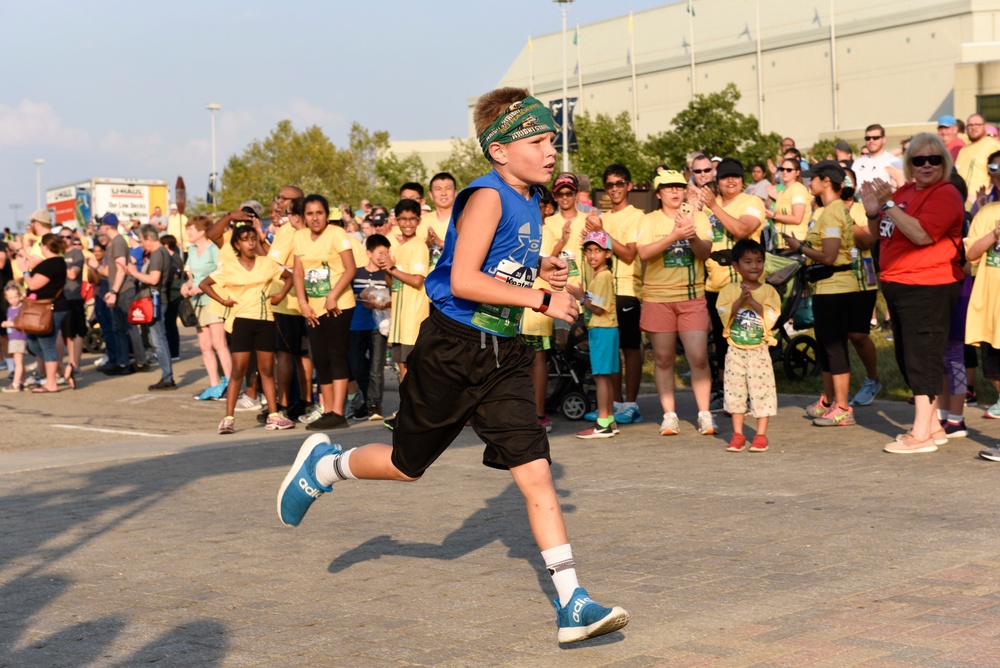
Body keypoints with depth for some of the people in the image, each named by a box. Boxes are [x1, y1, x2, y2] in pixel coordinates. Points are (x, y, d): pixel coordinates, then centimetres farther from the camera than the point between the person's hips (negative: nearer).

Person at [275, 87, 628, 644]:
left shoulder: (529, 201, 9)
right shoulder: (487, 197, -16)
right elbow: (463, 280, -26)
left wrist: (539, 268, 9)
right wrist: (542, 299, -24)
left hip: (503, 356, 6)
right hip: (453, 351, -6)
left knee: (536, 474, -4)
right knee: (407, 466, 11)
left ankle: (573, 604, -4)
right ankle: (325, 464, 40)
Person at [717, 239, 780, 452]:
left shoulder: (769, 291, 1)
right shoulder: (729, 290, 2)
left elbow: (771, 316, -12)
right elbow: (724, 314, -10)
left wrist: (753, 301, -20)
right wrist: (740, 300, -21)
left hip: (759, 350, -1)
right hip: (735, 350, 1)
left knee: (761, 389, -1)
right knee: (735, 390, 5)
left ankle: (761, 435, 8)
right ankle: (737, 434, 14)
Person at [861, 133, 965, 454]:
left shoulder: (945, 195, -12)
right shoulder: (904, 192, 13)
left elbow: (922, 234, -25)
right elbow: (881, 235, 21)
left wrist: (888, 205, -23)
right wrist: (873, 212, 1)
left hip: (927, 288, -9)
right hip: (896, 284, 10)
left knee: (922, 358, -8)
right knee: (906, 358, 14)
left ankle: (921, 434, -5)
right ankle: (933, 425, 24)